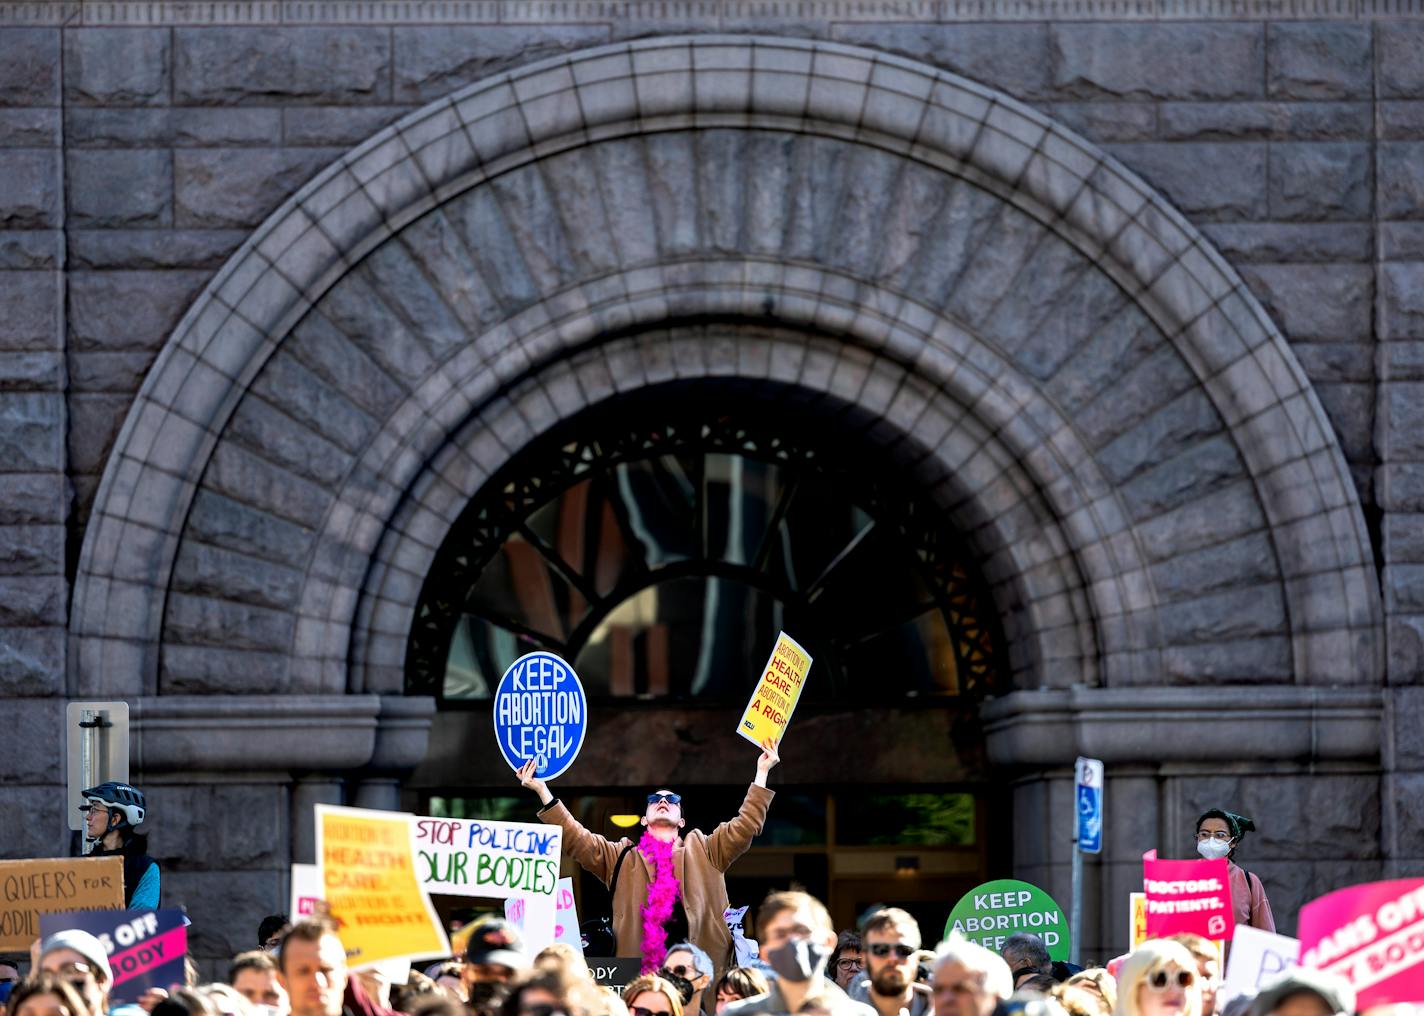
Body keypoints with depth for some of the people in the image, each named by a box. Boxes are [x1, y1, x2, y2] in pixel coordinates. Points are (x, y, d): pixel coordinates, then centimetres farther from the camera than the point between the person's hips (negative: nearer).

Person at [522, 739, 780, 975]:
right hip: (640, 971, 0)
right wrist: (543, 792, 5)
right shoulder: (623, 858, 19)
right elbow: (577, 839, 11)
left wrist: (762, 773, 10)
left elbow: (745, 827, 13)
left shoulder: (703, 851, 19)